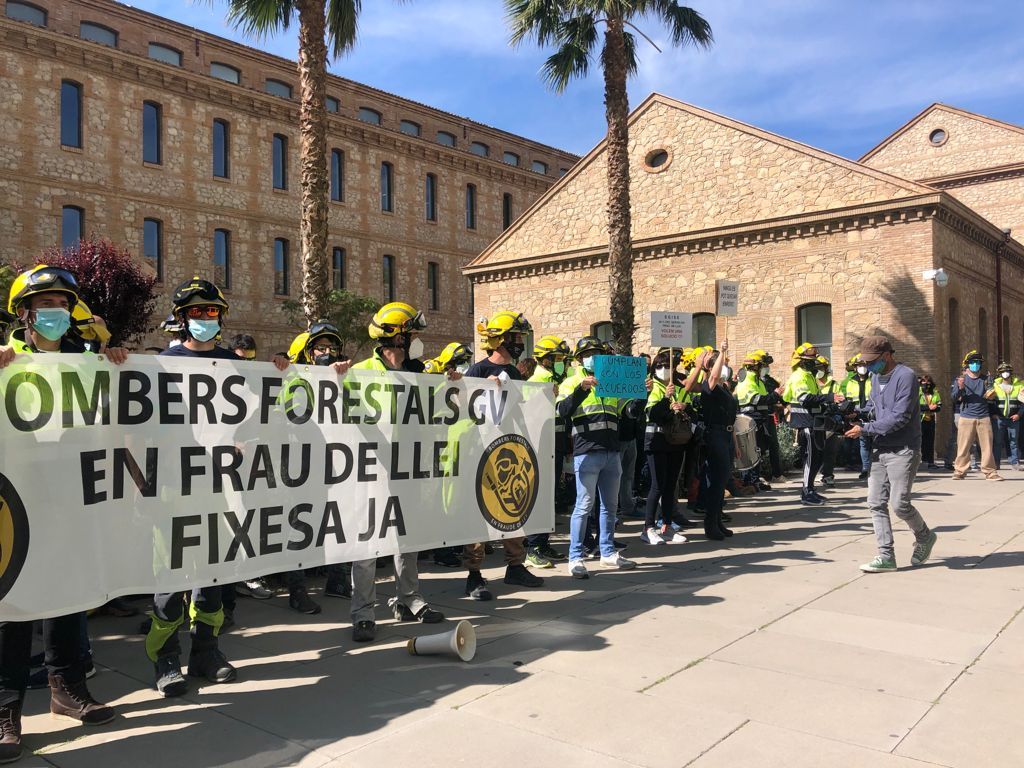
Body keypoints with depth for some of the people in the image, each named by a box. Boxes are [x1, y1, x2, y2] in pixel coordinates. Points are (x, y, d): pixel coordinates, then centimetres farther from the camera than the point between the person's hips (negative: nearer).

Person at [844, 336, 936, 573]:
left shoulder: (905, 376, -14)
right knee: (876, 503, 2)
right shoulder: (876, 377, 13)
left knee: (899, 504, -6)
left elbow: (899, 418, -19)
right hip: (879, 449, 8)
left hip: (903, 451, -8)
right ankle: (886, 556, 7)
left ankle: (925, 536, 23)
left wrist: (865, 429, -16)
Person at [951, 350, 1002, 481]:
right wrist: (960, 388, -21)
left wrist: (991, 395, -13)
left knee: (987, 446, 1)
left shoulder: (985, 379, 12)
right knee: (963, 446, -2)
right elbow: (954, 399, -1)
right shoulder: (961, 379, 5)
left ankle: (990, 472, 6)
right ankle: (960, 471, 2)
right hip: (966, 418, -2)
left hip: (984, 417, 2)